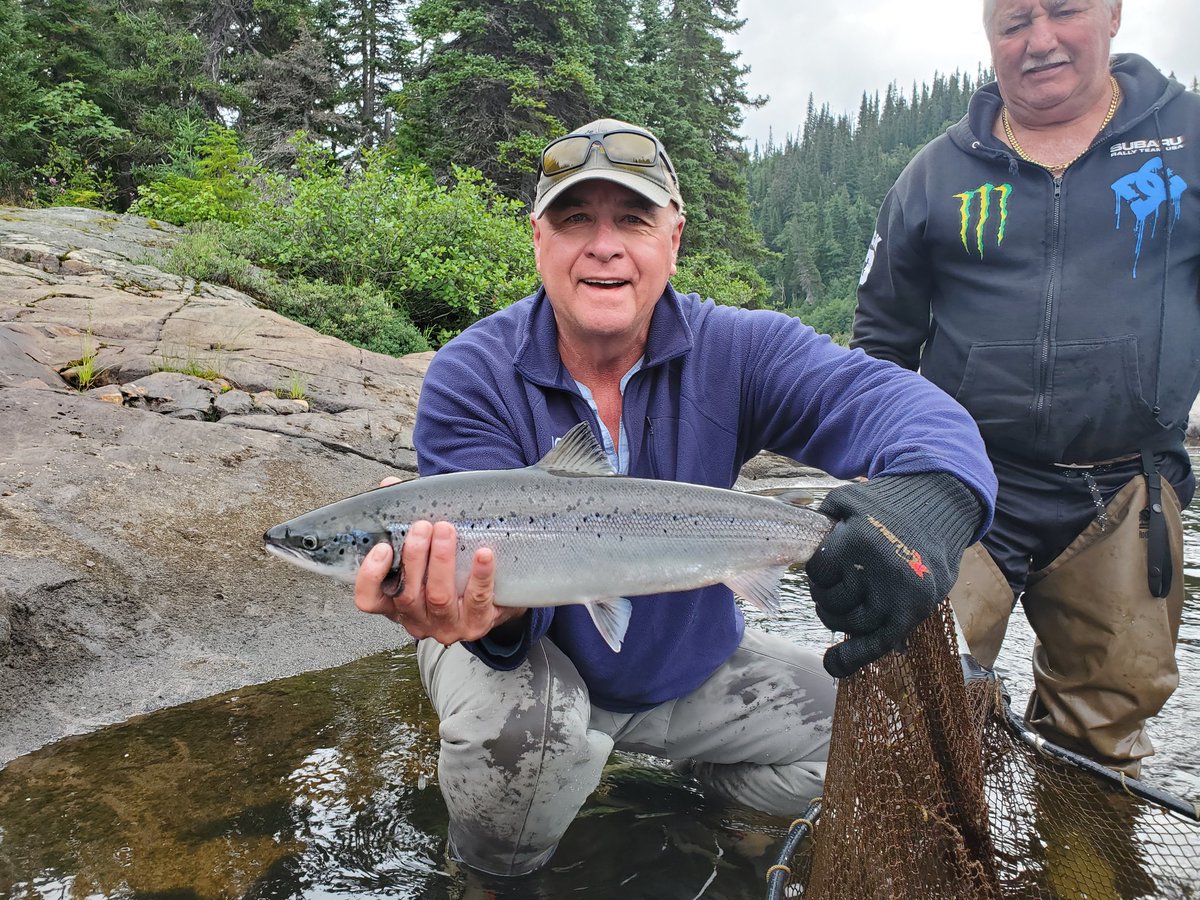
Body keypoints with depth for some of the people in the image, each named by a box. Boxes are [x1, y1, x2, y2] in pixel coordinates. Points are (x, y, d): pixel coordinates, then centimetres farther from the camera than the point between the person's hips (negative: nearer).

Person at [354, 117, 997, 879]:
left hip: (693, 664, 3)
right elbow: (495, 554, -28)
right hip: (535, 655, -2)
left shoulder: (736, 351, -15)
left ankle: (672, 761, 21)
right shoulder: (472, 377, -19)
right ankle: (497, 865, 3)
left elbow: (889, 401, -30)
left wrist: (935, 493, -55)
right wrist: (493, 612, -54)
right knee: (522, 715, -36)